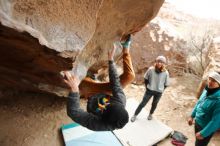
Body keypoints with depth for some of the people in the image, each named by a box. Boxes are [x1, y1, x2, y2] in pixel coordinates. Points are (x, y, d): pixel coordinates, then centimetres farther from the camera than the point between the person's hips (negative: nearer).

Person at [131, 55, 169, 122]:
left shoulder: (166, 73, -16)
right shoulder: (151, 69, -16)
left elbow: (166, 84, -2)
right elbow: (146, 79, -1)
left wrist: (160, 90, -1)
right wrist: (147, 87, 1)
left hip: (158, 92, 1)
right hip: (149, 90, -1)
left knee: (154, 104, 22)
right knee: (143, 103, 7)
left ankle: (150, 114, 49)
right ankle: (135, 115, 25)